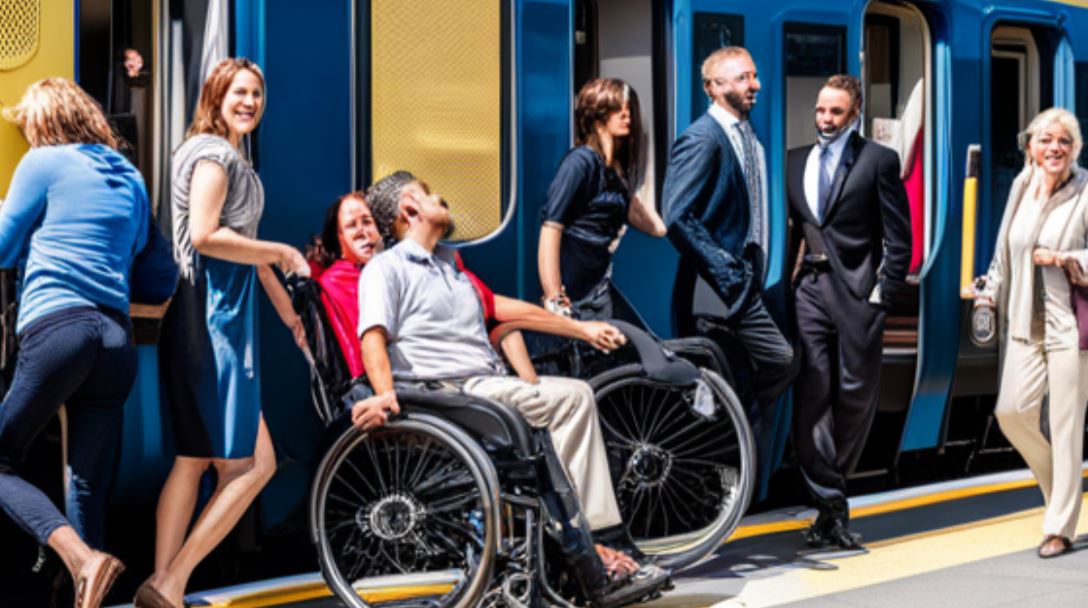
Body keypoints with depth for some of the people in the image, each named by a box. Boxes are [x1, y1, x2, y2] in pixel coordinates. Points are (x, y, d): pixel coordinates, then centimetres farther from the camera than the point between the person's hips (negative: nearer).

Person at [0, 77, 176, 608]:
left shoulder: (43, 163, 5)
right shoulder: (131, 179, 21)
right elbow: (163, 275, 22)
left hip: (57, 326, -6)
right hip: (117, 338, 6)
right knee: (90, 490, 7)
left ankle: (81, 557, -22)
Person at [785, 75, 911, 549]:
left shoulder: (878, 160, 1)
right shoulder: (794, 162, 14)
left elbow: (898, 237, -1)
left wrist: (883, 293, -8)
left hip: (857, 290, -3)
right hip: (809, 289, 3)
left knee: (856, 396, 2)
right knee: (811, 396, -3)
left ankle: (831, 485, 20)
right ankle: (831, 505, -1)